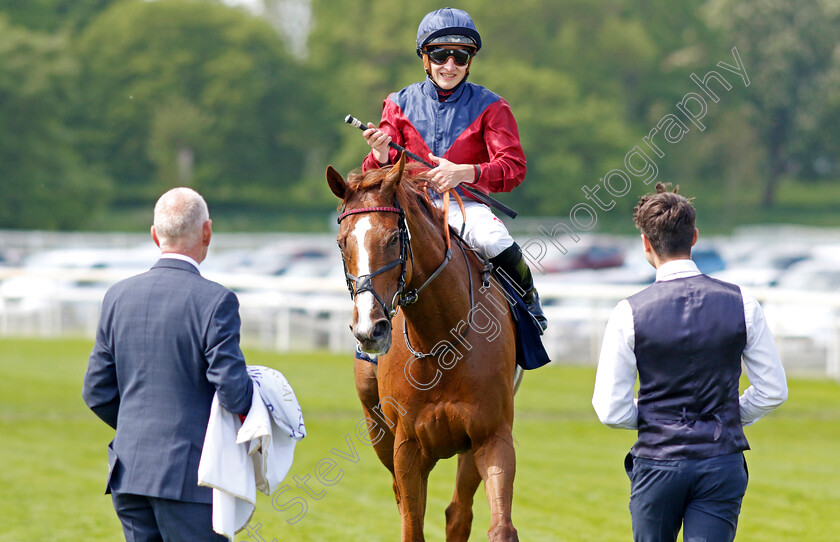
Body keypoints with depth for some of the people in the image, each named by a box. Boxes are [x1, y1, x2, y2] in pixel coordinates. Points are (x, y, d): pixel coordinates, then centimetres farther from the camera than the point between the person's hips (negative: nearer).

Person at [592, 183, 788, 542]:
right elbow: (773, 391, 2)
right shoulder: (741, 304, -4)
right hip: (722, 463, 1)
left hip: (657, 462, -1)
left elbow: (610, 411, -8)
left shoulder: (630, 313, -9)